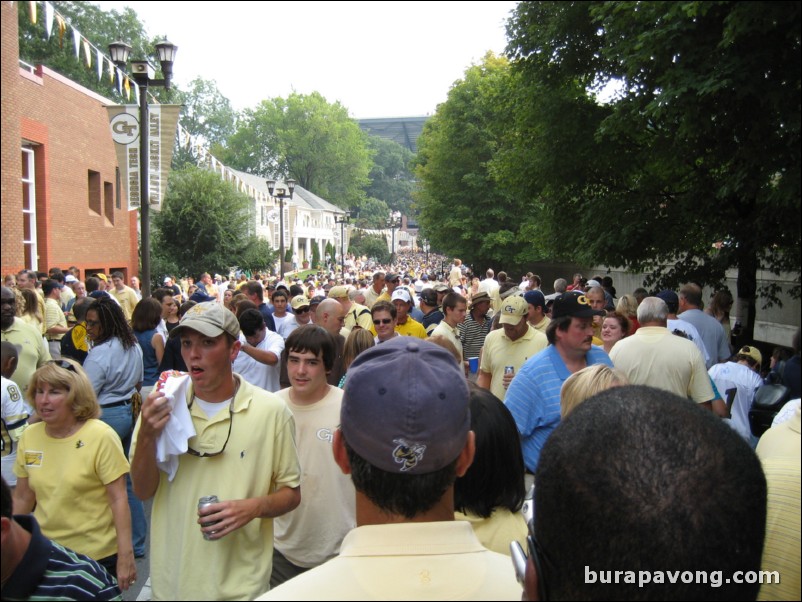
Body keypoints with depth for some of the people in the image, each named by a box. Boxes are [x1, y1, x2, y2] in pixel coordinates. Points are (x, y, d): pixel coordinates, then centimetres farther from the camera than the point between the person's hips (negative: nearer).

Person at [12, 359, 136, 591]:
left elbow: (118, 500, -15)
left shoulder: (101, 436, -15)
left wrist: (125, 557, -16)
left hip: (97, 557, -4)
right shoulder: (29, 436, -1)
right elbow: (22, 498, 9)